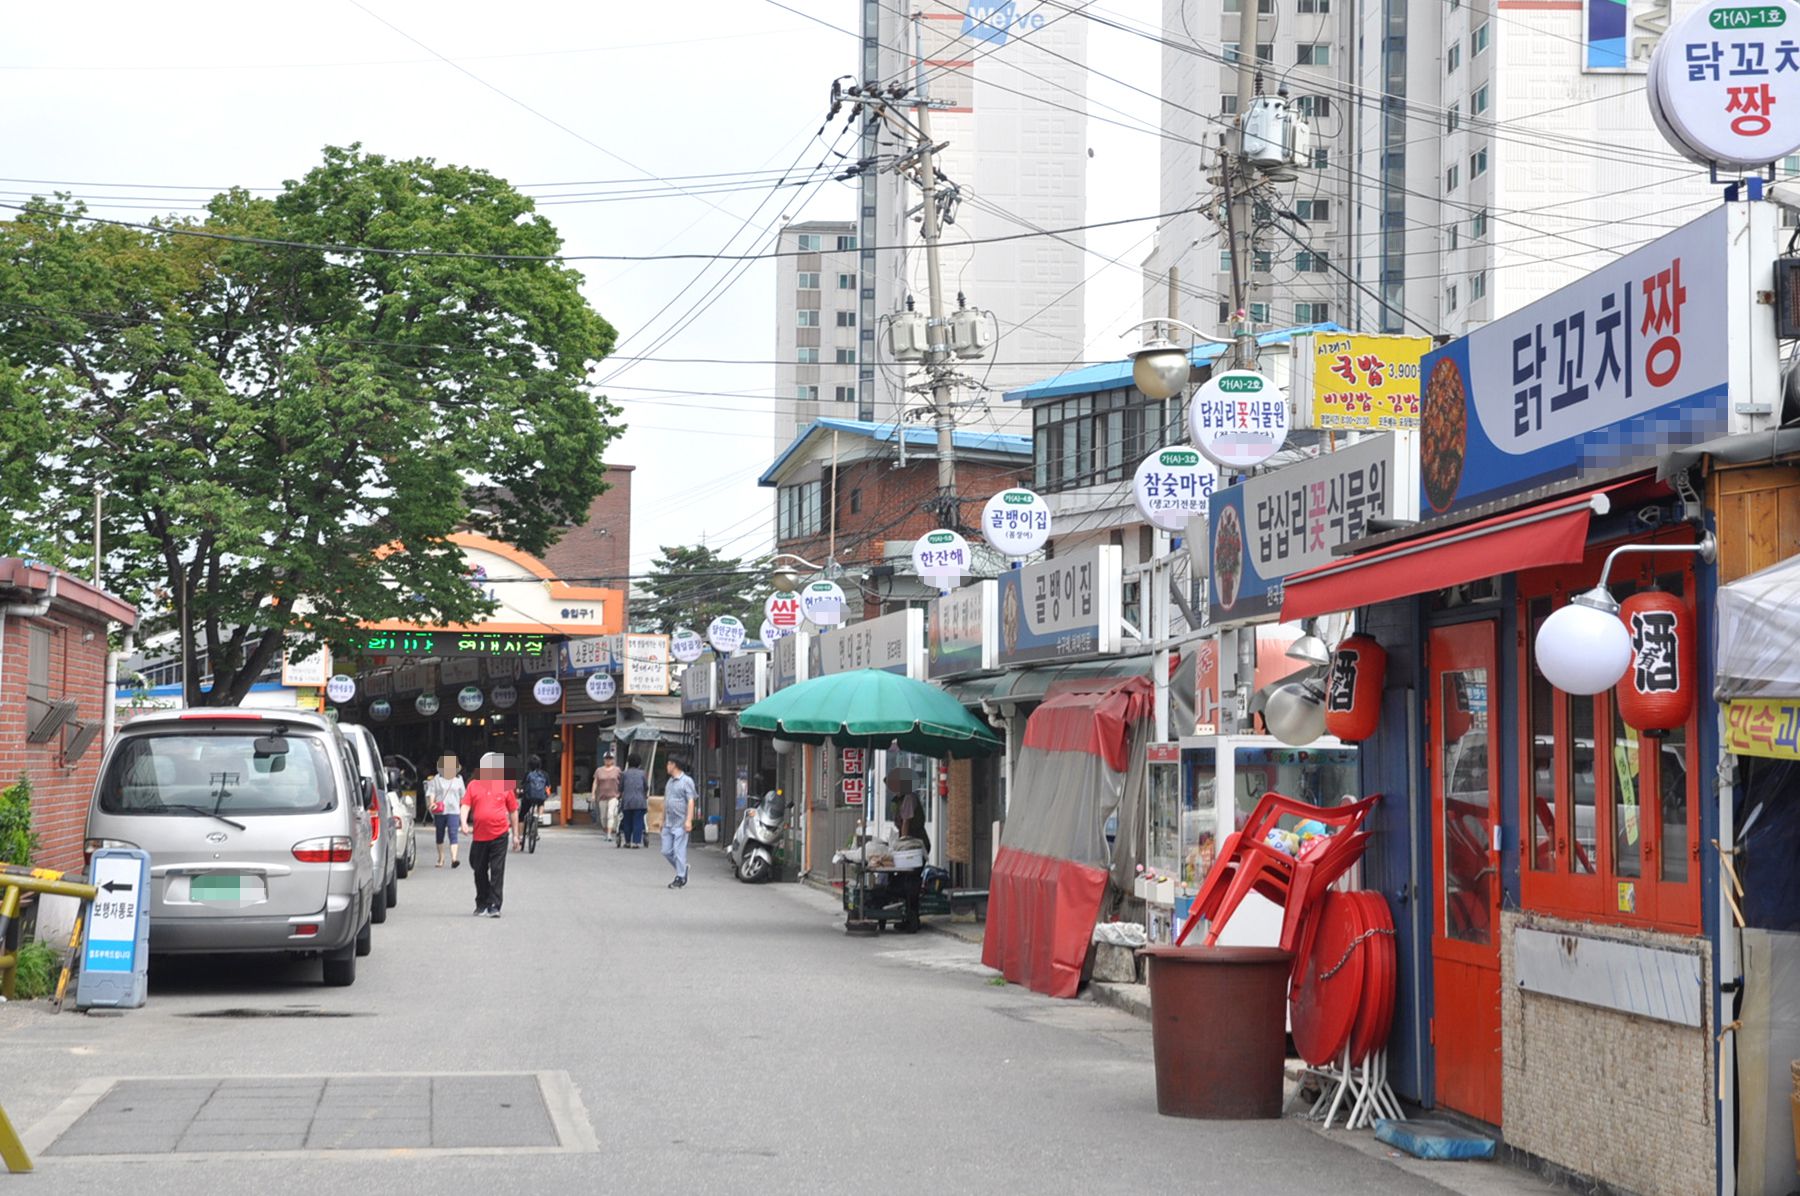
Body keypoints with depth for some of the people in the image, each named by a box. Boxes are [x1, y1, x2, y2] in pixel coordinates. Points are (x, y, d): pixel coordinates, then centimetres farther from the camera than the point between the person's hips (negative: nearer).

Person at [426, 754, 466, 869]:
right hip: (439, 812, 0)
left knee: (453, 834, -14)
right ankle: (440, 858, 24)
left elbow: (462, 796, 19)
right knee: (440, 836, 11)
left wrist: (463, 810, 21)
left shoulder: (458, 779, 11)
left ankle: (454, 858, -24)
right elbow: (430, 793, -4)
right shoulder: (436, 779, 3)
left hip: (454, 812, 0)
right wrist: (432, 803, -22)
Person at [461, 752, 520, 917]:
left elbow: (513, 810, 11)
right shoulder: (473, 785, 7)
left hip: (499, 835, -2)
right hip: (479, 835, 2)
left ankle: (494, 905, -5)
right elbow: (465, 806, 0)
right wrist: (464, 822, -18)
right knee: (479, 871, 12)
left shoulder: (505, 786, 5)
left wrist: (516, 834, 10)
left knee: (497, 871, -6)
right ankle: (481, 904, 27)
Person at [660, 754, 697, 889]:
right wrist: (663, 820, 22)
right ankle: (682, 869, 24)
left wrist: (688, 820, -21)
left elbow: (691, 801, -14)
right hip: (668, 824, 8)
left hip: (680, 823, -8)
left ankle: (681, 879, -2)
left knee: (679, 851, -8)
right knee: (666, 851, 7)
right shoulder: (670, 781, 17)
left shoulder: (687, 781, -8)